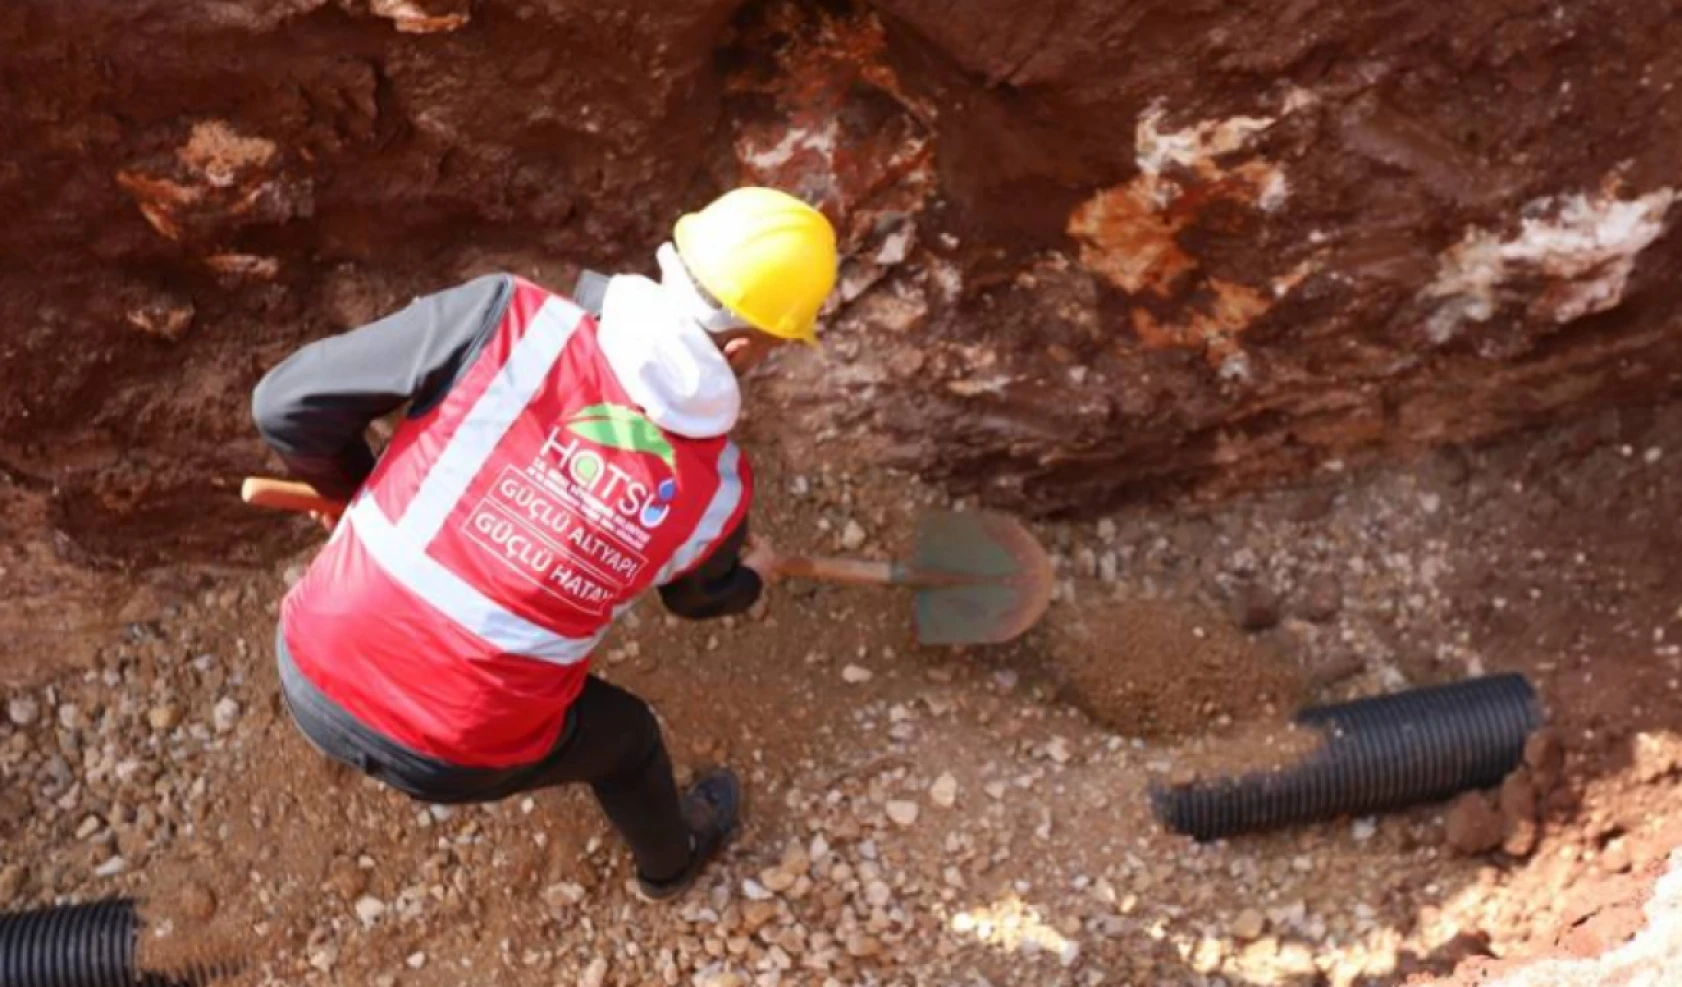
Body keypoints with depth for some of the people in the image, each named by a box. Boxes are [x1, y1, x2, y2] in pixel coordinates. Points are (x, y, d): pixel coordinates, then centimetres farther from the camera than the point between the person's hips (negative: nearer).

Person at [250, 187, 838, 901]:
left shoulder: (514, 321, -19)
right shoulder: (716, 490, -13)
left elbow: (289, 404, -13)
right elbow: (699, 595, 12)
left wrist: (351, 489, 10)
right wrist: (753, 576, 37)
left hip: (313, 675, 2)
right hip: (453, 758, -1)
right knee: (626, 736, 30)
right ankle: (672, 862, 62)